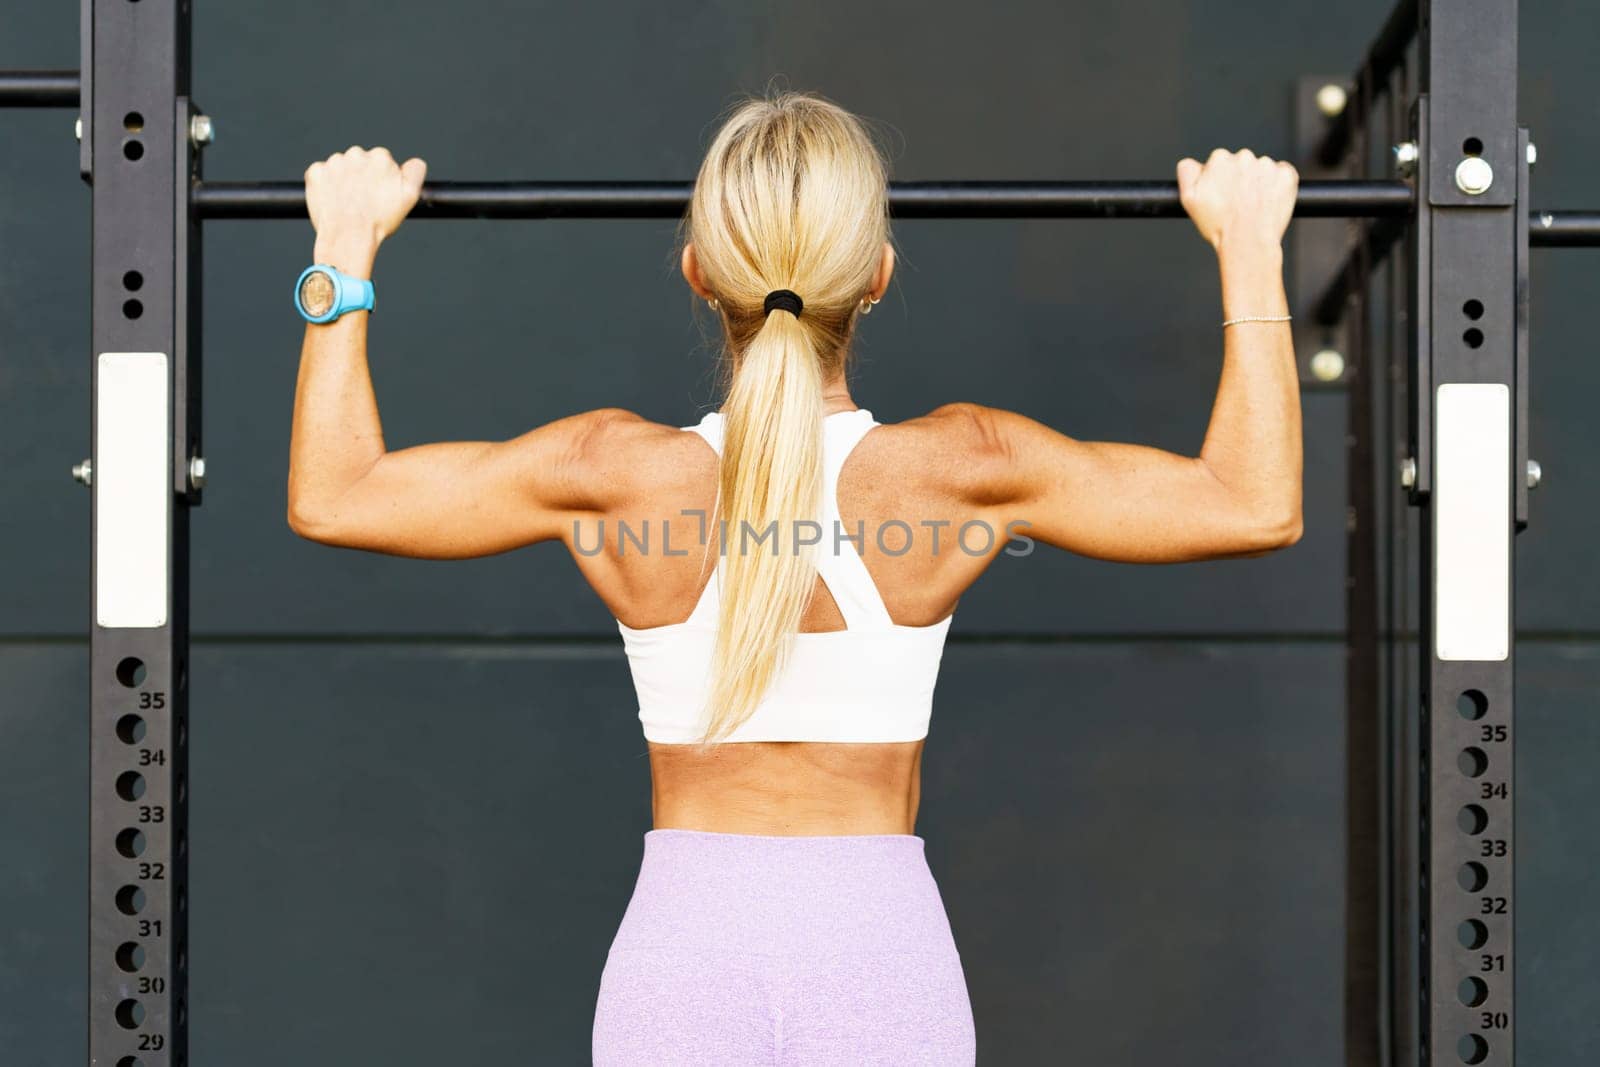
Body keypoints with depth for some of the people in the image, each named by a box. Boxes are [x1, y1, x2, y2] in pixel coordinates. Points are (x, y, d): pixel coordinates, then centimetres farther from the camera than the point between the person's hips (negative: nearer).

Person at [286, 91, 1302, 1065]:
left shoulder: (616, 474, -9)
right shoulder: (961, 468, -10)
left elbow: (331, 499, 3)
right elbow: (1257, 506, -2)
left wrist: (345, 251, 10)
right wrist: (1249, 248, 4)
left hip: (679, 956, 0)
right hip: (887, 961, 0)